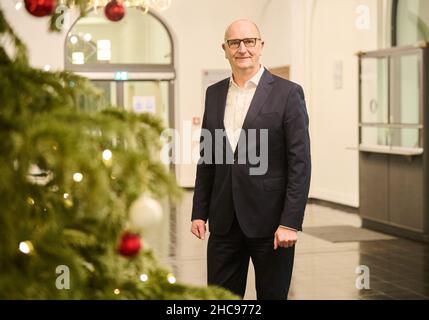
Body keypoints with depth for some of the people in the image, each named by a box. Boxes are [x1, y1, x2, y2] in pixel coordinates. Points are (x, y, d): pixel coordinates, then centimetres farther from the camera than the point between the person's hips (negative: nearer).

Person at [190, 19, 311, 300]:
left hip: (269, 221, -4)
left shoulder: (288, 93, -5)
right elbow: (206, 159, 14)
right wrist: (199, 212, 8)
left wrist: (291, 222, -14)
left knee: (272, 294, 7)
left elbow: (300, 163, -9)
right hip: (224, 221, 4)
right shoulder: (214, 93, 10)